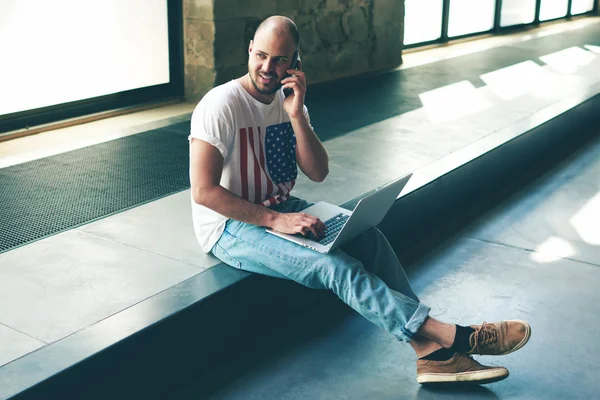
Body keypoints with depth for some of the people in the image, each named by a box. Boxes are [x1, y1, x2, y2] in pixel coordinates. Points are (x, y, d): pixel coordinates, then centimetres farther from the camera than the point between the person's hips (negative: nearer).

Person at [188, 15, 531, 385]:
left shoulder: (289, 101, 4)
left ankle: (432, 352, -18)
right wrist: (276, 220, -28)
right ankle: (455, 336, -25)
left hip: (278, 209, 7)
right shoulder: (221, 105, -17)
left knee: (367, 238, -15)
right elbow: (204, 192, -24)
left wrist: (296, 115, -17)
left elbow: (318, 172, -4)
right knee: (336, 266, -26)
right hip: (229, 227, -7)